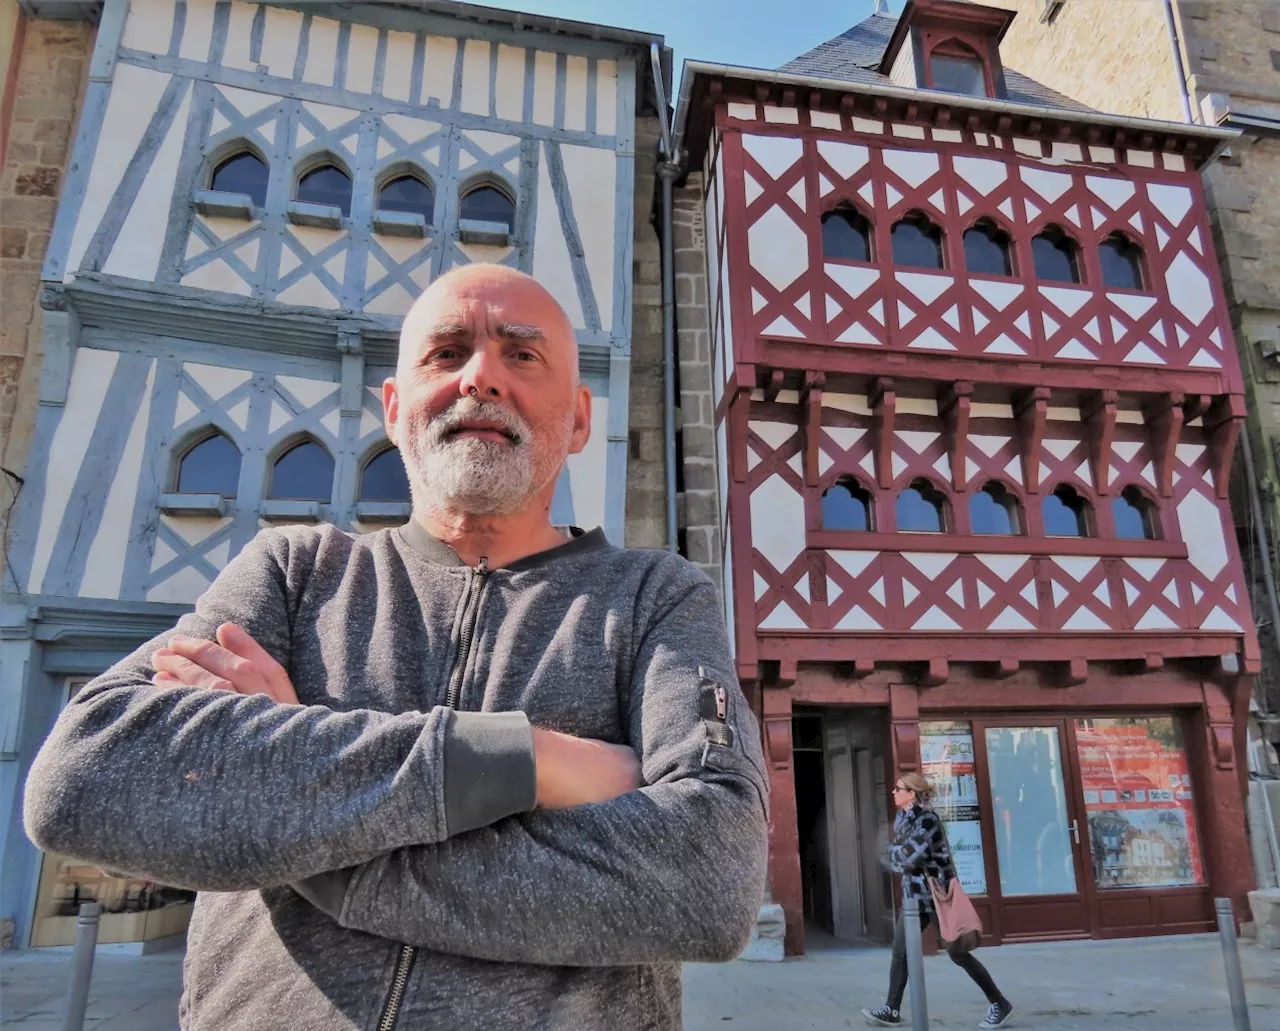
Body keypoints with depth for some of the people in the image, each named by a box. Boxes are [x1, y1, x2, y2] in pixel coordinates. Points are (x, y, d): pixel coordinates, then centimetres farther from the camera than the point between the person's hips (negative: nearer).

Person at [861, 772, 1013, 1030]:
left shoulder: (927, 818, -19)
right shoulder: (902, 818, 9)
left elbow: (910, 857, -24)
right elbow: (897, 860, 11)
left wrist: (895, 852, -5)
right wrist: (901, 855, -9)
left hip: (937, 892, -8)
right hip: (915, 894, 9)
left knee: (957, 952, 0)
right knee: (900, 950, 6)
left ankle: (999, 1005, 15)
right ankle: (892, 1010, 12)